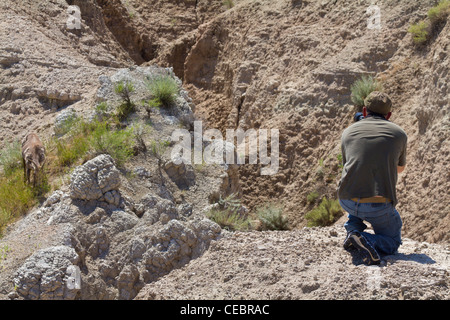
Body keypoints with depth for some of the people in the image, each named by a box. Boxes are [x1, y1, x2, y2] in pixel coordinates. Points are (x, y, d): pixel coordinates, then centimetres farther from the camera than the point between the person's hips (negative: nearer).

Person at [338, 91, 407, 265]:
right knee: (392, 242, 22)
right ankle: (366, 240, -11)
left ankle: (353, 230, 16)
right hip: (379, 207, -3)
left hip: (347, 201, 3)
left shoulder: (348, 131, 10)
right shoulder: (399, 134, 7)